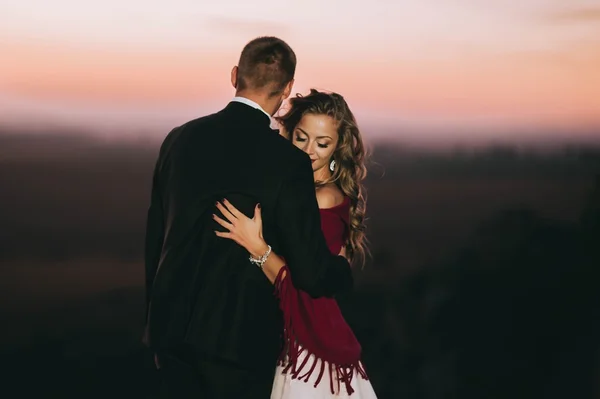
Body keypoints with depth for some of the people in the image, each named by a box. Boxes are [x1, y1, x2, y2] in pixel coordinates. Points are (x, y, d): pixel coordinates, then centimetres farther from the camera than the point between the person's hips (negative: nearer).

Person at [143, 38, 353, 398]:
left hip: (172, 327, 5)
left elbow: (155, 236, 10)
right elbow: (313, 273, -13)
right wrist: (344, 268, 11)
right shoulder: (288, 161, -14)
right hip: (239, 336, -5)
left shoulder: (180, 138, 2)